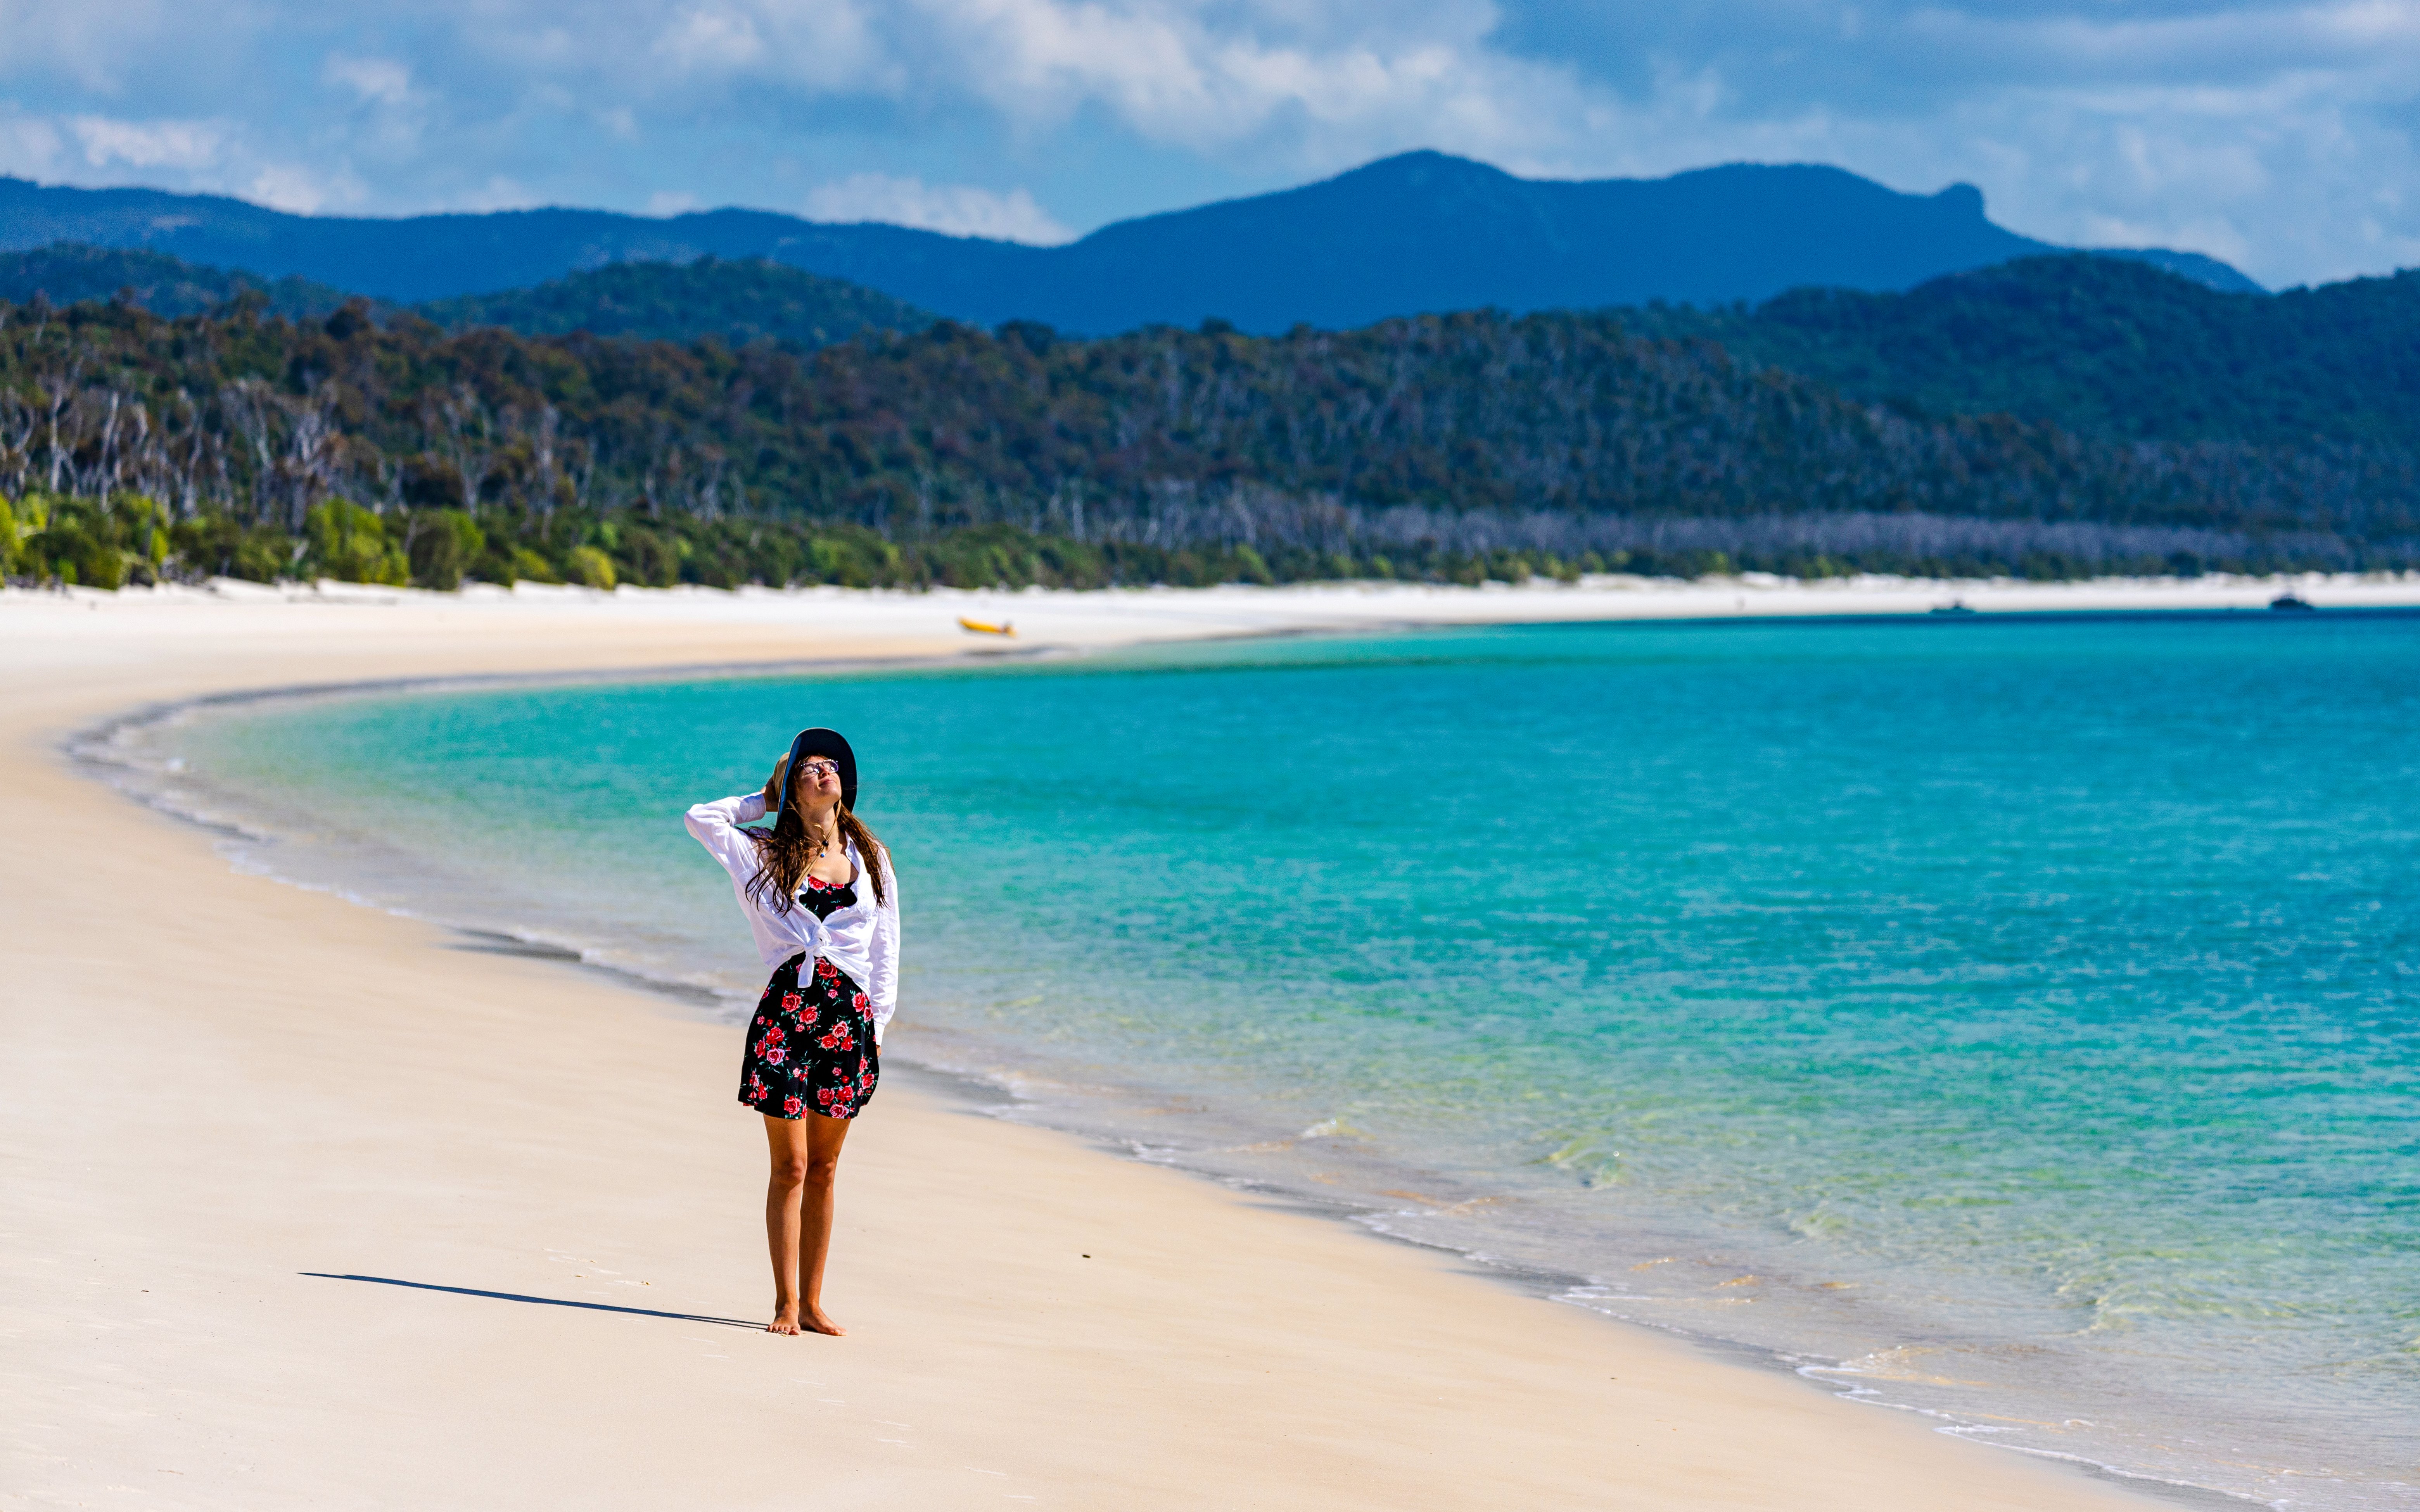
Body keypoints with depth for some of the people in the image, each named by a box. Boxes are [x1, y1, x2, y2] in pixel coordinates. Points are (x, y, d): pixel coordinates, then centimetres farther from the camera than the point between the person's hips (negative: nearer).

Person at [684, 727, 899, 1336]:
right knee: (791, 1166, -2)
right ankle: (786, 1302, 5)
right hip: (787, 1010, -2)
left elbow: (885, 949, 13)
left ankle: (811, 1303, 13)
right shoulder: (764, 853, 6)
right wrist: (767, 800, 9)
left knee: (823, 1169, 8)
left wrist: (877, 1025, 7)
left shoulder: (870, 858, 11)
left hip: (849, 1013, 2)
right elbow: (701, 819, -2)